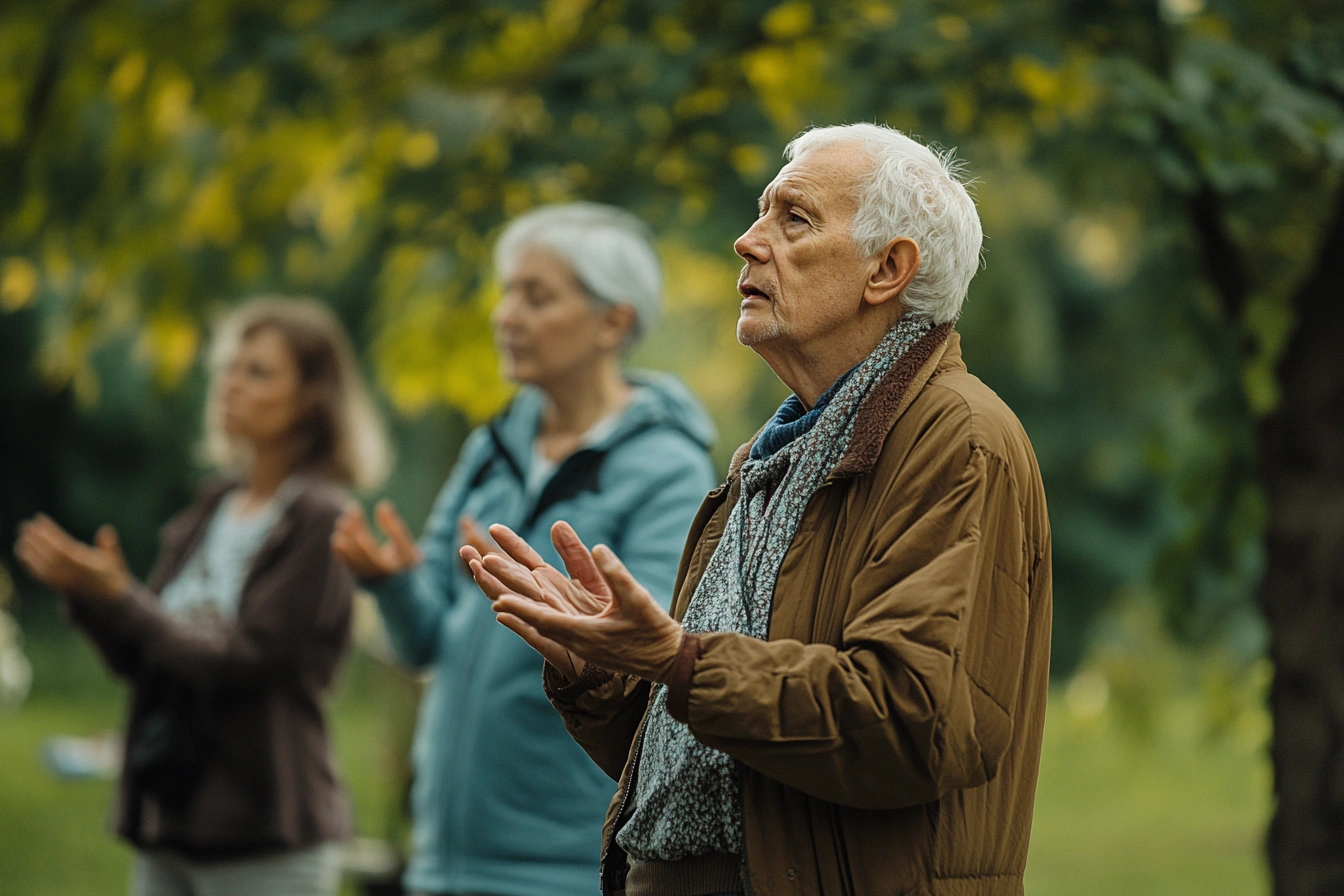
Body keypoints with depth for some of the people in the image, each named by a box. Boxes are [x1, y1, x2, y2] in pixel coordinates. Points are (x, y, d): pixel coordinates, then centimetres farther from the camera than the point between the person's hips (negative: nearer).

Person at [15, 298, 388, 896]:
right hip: (168, 822, 7)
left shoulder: (318, 521, -11)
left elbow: (243, 661, -17)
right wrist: (84, 593, -6)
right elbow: (139, 659, 12)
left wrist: (118, 597, -17)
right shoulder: (211, 510, 10)